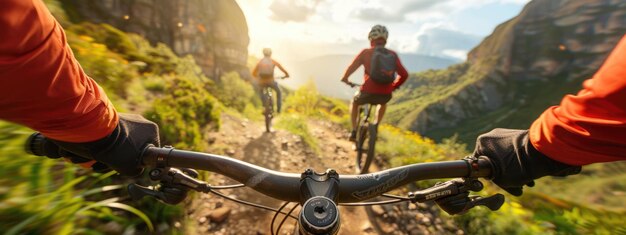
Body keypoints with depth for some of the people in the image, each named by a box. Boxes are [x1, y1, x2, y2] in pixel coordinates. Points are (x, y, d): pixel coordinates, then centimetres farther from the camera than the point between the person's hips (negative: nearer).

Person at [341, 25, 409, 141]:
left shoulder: (366, 52, 3)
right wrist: (393, 86, 24)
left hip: (368, 92, -2)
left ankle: (354, 131, 22)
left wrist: (345, 79, 19)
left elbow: (351, 68, 0)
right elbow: (404, 75, 7)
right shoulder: (392, 54, 10)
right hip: (386, 95, 3)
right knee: (383, 103, 40)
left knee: (354, 102, 30)